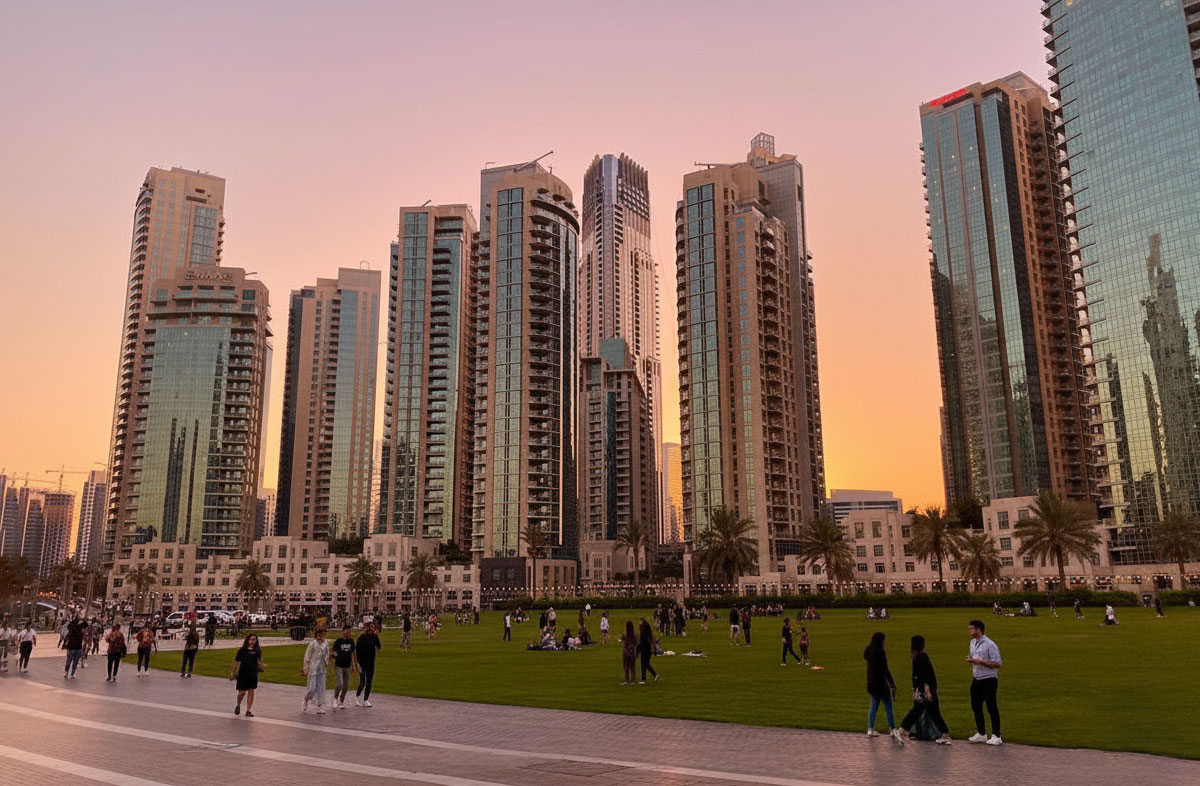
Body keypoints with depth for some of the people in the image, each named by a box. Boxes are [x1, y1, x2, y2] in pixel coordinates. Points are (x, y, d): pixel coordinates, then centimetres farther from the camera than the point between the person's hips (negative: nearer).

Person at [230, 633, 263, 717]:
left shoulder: (257, 650, 1)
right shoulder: (242, 650, -5)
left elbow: (259, 661, 8)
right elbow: (236, 661, 1)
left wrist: (261, 667, -10)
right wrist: (233, 672, 4)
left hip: (253, 674, 2)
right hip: (242, 674, -1)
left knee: (251, 692, 1)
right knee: (242, 692, 3)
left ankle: (248, 711, 8)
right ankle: (238, 706, 34)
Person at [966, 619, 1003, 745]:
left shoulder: (990, 644, -14)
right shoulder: (972, 642, 11)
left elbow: (997, 663, -18)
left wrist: (980, 661, -22)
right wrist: (970, 660, 0)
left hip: (988, 680, -8)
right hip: (976, 680, 8)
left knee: (992, 708, -1)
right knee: (976, 706, 12)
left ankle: (996, 736, 7)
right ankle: (981, 734, 24)